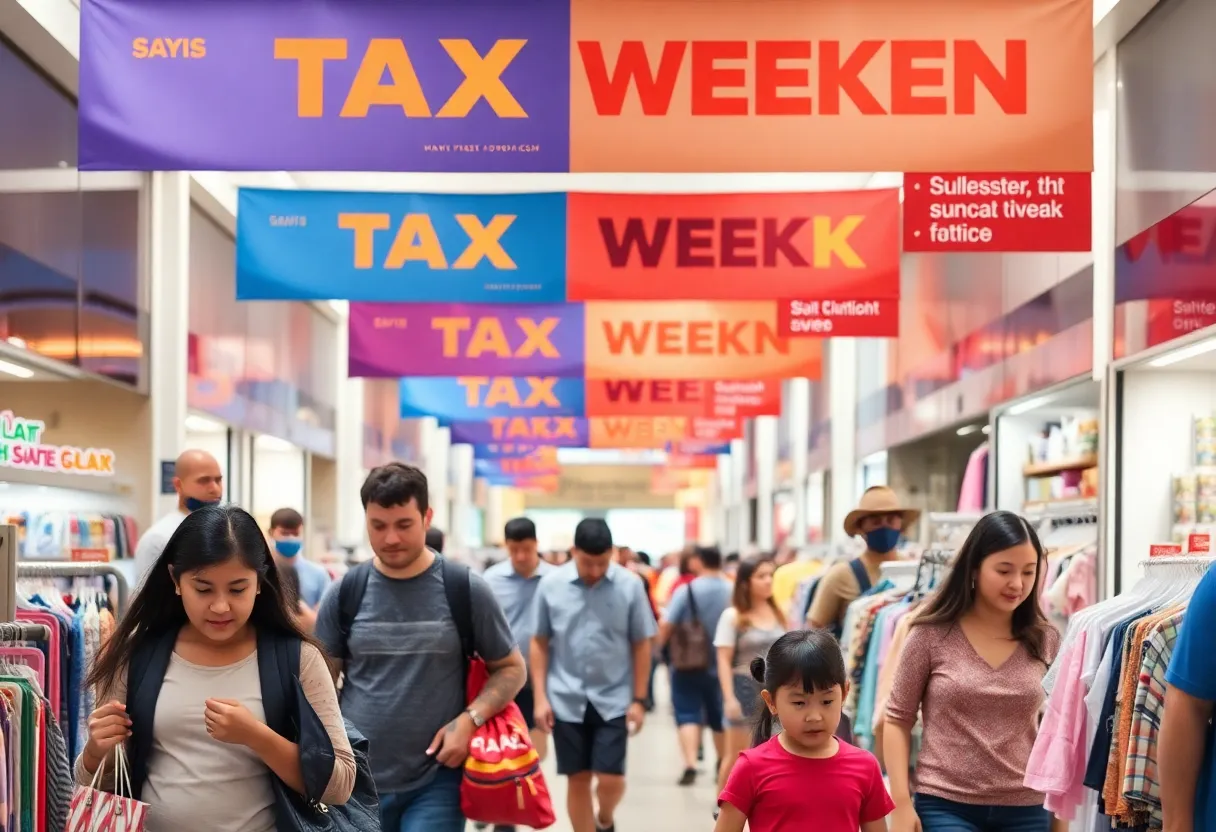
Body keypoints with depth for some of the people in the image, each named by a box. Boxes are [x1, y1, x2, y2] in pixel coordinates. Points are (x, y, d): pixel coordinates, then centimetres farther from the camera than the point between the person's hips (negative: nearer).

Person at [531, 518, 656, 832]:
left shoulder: (630, 585, -7)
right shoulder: (551, 585, -5)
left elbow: (641, 644, 1)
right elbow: (540, 642, 3)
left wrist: (639, 699, -1)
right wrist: (540, 697, -1)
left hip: (614, 700, -1)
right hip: (566, 700, 1)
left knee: (611, 779, -4)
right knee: (577, 780, 7)